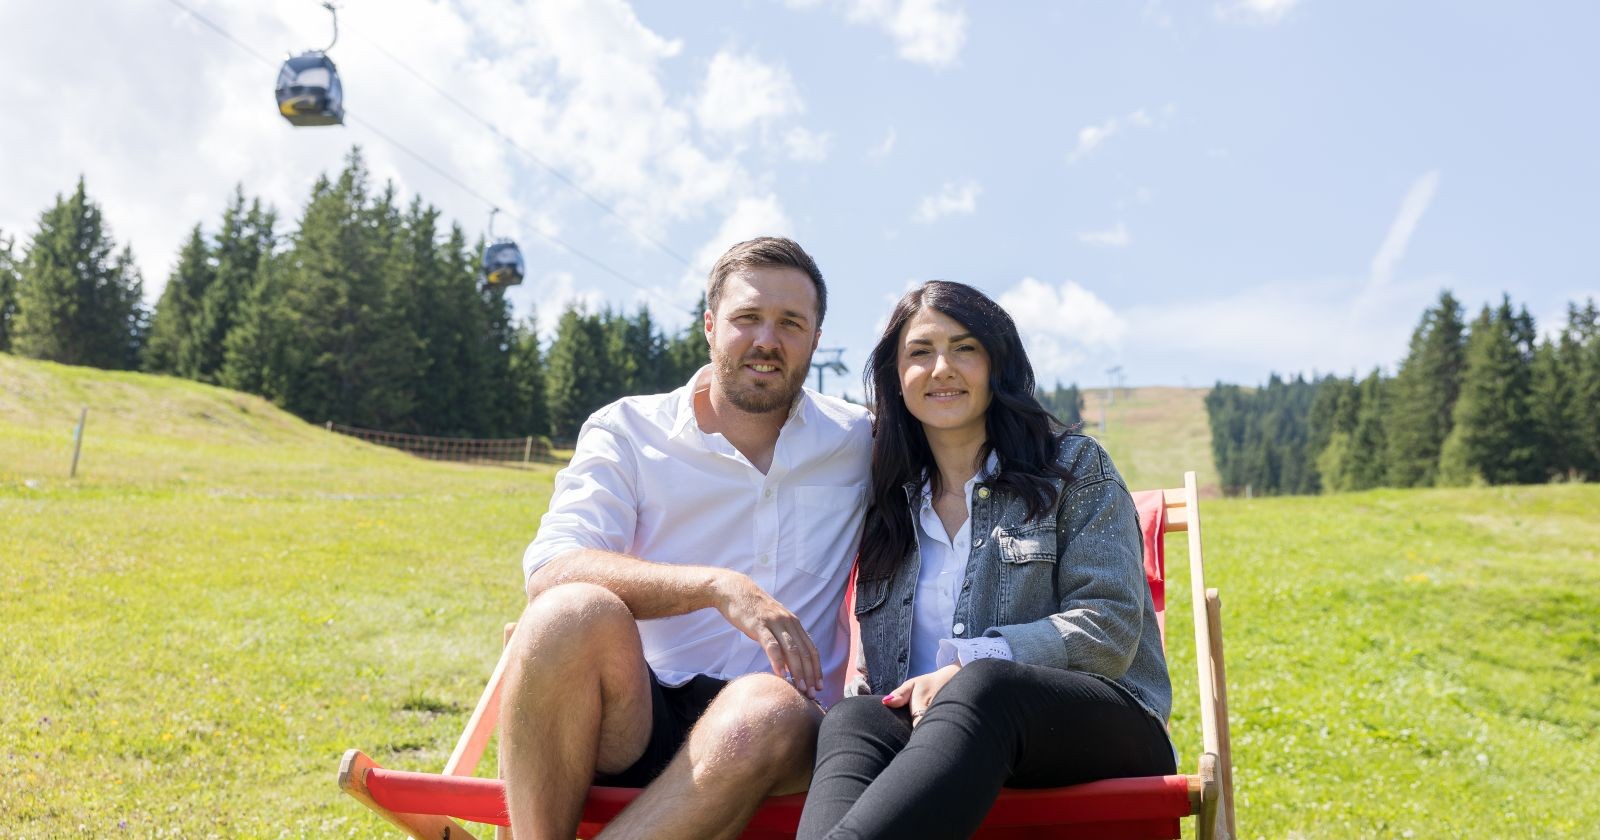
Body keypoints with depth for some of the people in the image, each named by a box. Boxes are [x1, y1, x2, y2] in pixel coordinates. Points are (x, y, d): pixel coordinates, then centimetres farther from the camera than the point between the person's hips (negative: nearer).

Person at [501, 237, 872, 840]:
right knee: (575, 612, -33)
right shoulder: (627, 430, 5)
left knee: (769, 708, -36)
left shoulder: (858, 441, 12)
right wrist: (718, 586, -24)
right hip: (628, 720, 0)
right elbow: (550, 574, -11)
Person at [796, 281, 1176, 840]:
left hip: (1096, 725, -2)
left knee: (979, 687, -39)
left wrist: (968, 669, -16)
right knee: (852, 721, -34)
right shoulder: (889, 500, 20)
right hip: (932, 728, 3)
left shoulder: (1075, 467, 9)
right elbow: (880, 669, 18)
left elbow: (1109, 626, -3)